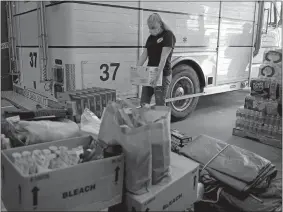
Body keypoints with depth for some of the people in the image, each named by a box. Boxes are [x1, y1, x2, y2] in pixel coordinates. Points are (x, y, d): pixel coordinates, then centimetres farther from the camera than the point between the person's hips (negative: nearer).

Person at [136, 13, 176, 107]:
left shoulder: (168, 35, -10)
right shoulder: (150, 38, 12)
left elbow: (164, 57, -21)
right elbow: (144, 55, 9)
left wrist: (158, 75, -29)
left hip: (163, 74, -7)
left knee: (160, 105, -1)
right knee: (144, 103, 11)